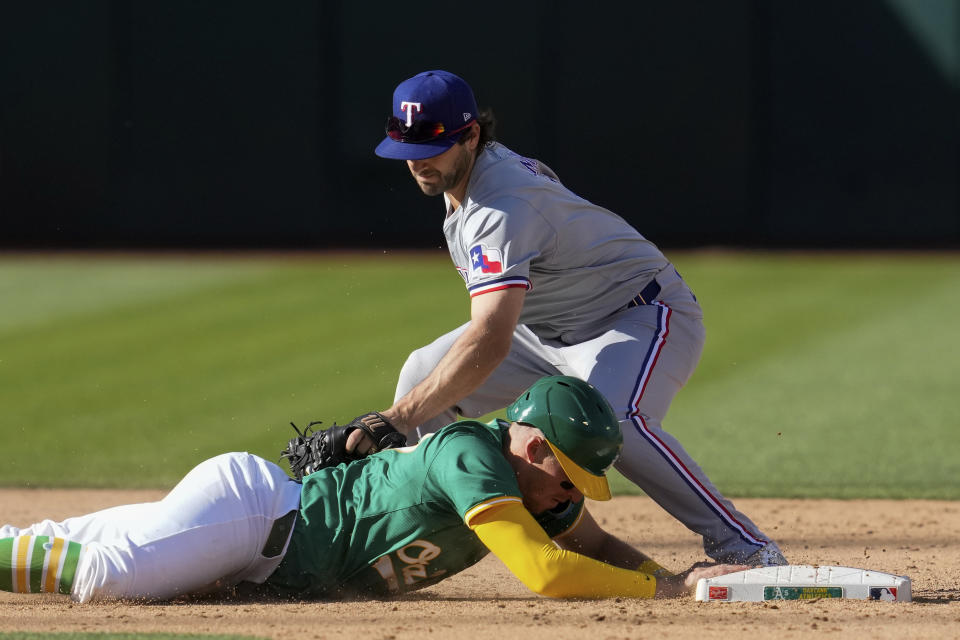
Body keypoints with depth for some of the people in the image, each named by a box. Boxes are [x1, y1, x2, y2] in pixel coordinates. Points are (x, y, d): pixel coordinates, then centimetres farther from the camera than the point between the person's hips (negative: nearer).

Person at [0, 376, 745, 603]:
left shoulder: (538, 476, 3)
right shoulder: (472, 455, -24)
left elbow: (598, 547, 13)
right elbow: (546, 572, -33)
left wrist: (682, 577, -5)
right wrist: (658, 590, -25)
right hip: (247, 501, -9)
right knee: (109, 571, -29)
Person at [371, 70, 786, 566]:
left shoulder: (502, 208, -32)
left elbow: (489, 343, -43)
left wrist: (398, 417, -46)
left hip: (643, 316, -10)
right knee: (422, 374, 4)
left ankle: (742, 546, -35)